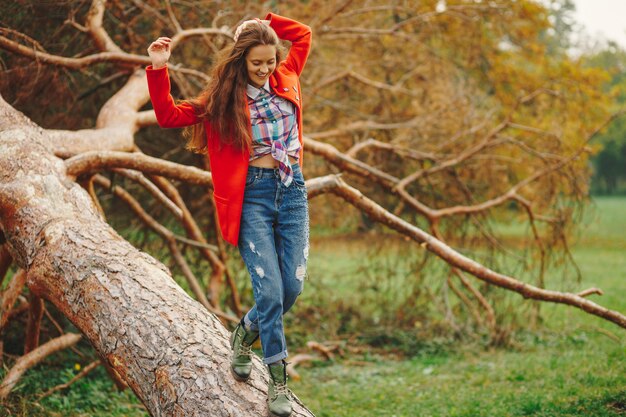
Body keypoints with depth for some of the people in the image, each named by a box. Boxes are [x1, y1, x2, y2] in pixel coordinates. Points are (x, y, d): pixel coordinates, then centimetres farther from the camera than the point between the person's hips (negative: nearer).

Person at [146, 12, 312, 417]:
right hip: (252, 195, -4)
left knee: (293, 286, -1)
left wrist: (264, 22, 9)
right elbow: (169, 115, -2)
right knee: (270, 290, -10)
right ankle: (279, 381, 3)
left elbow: (303, 34, 23)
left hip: (292, 190, 4)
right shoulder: (222, 99, 0)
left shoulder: (286, 78, 10)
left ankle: (245, 334, 29)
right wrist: (159, 70, -13)